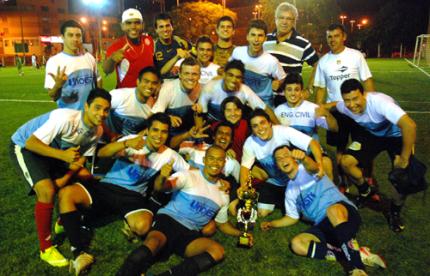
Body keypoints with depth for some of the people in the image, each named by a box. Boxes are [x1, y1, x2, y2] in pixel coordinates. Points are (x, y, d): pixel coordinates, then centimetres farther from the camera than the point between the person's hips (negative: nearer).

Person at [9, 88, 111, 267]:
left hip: (55, 150, 7)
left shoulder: (97, 130, -11)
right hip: (24, 146, -7)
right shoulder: (65, 118, -34)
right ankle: (46, 249, -8)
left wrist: (65, 179, -17)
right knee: (47, 191, -25)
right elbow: (31, 142, -32)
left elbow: (81, 158, -3)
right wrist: (62, 155, -42)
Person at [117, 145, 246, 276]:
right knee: (152, 243, -38)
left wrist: (240, 233, 6)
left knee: (218, 251, -27)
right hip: (168, 220, -4)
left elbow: (223, 223, 25)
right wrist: (163, 179, -41)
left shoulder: (223, 193, 15)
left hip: (190, 234, 4)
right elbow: (159, 188, -17)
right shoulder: (188, 176, -1)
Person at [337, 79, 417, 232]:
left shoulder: (378, 102, -38)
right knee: (346, 162, -13)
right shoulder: (343, 107, -22)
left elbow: (410, 125, -43)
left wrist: (404, 158, -35)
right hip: (372, 134, 4)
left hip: (396, 135, -4)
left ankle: (395, 212, 9)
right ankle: (366, 192, 17)